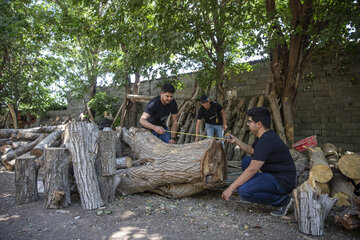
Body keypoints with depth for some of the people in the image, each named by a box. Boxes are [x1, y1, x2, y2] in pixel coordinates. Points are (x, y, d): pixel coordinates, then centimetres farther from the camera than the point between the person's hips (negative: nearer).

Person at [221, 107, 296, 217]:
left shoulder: (267, 141, -26)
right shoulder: (264, 135, 6)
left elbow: (252, 170, -28)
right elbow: (252, 150, 24)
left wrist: (231, 188, -23)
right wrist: (236, 141, 11)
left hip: (282, 182, -10)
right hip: (273, 174, 10)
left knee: (243, 190, -24)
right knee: (246, 160, 16)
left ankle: (282, 200, -8)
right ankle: (251, 193, 18)